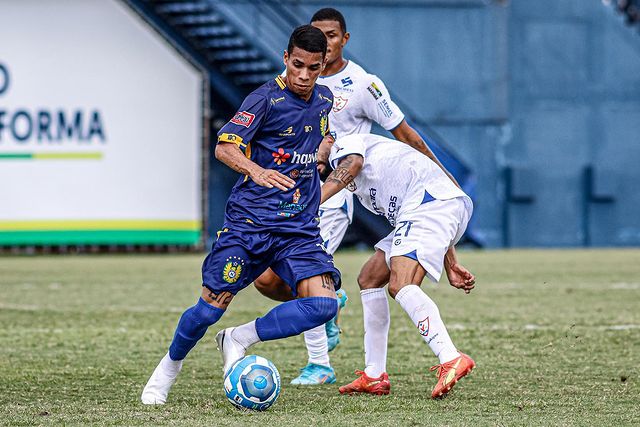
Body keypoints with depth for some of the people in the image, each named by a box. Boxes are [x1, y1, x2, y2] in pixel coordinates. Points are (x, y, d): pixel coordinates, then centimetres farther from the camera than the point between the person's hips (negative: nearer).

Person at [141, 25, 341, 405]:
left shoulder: (324, 101, 8)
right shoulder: (266, 98, -11)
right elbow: (224, 147, -22)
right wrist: (257, 171, -38)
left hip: (299, 229, 4)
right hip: (249, 220, -4)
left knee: (324, 304, -17)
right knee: (211, 308, -5)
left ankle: (238, 340, 0)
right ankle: (169, 367, 24)